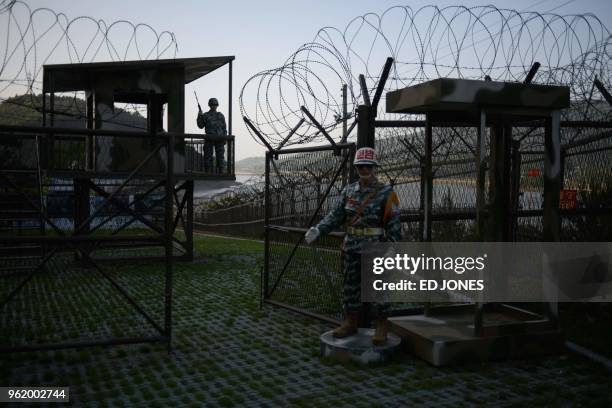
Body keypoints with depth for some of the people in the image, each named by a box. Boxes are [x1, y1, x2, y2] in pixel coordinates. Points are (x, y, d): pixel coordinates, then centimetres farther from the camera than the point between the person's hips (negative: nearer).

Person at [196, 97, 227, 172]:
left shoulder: (221, 116, 11)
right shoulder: (205, 115, 9)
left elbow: (224, 128, 9)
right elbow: (200, 126, 1)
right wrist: (200, 116, -10)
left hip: (219, 139, 1)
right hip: (209, 139, -1)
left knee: (220, 157, -1)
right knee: (208, 157, -2)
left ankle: (220, 173, 4)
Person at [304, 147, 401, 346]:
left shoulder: (386, 192, -7)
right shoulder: (349, 190, 8)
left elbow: (393, 225, -8)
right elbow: (336, 215, 9)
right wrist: (318, 229, -3)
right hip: (352, 248, 5)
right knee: (351, 287, 11)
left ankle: (381, 328, 9)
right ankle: (350, 324, 22)